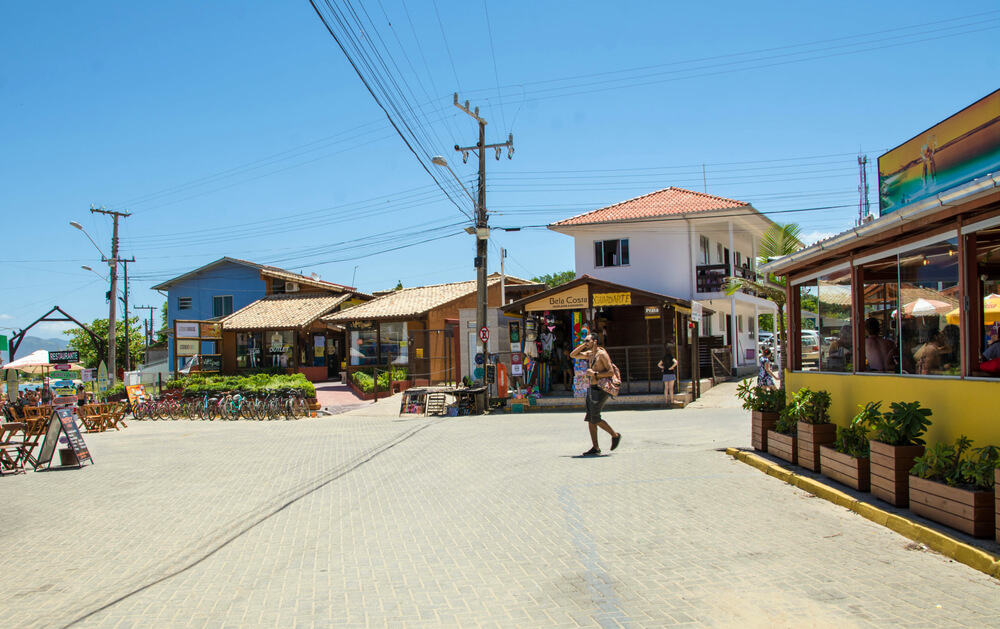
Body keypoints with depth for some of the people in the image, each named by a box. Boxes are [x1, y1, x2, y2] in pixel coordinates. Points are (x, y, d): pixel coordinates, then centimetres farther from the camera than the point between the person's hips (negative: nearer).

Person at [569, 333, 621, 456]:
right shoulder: (589, 354, 15)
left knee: (595, 418, -9)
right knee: (590, 419, 5)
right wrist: (583, 345, 10)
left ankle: (615, 435, 10)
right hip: (592, 389, 9)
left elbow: (611, 372, -17)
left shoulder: (602, 354, -11)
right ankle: (595, 448, 9)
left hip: (600, 389, -9)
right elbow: (572, 355, 21)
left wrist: (594, 374, -19)